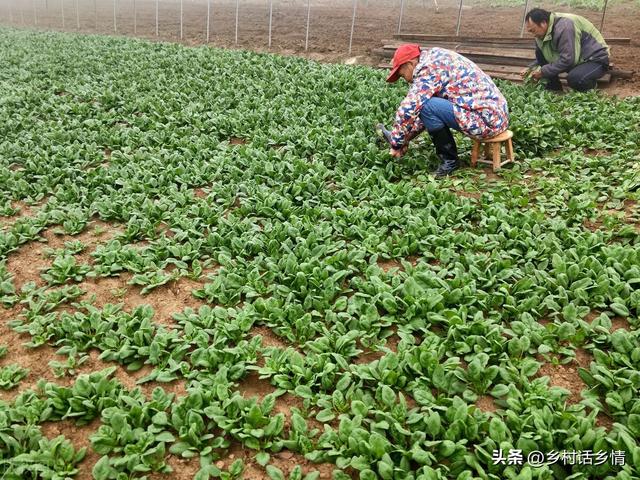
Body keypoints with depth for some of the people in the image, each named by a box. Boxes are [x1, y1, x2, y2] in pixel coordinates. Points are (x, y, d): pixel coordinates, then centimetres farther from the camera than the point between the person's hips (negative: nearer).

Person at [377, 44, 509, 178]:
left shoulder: (428, 68, -15)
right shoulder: (436, 58, 16)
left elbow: (409, 108, -17)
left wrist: (396, 143, -6)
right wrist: (406, 137, 23)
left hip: (487, 119, -10)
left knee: (427, 107, -17)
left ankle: (449, 161, -4)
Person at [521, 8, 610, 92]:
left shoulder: (564, 27, -29)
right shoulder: (544, 32, -2)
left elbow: (567, 60, -31)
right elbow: (541, 57, 10)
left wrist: (543, 72, -25)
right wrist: (531, 68, -8)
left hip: (597, 59, -8)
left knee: (574, 78, -38)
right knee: (540, 52, -5)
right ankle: (554, 90, 5)